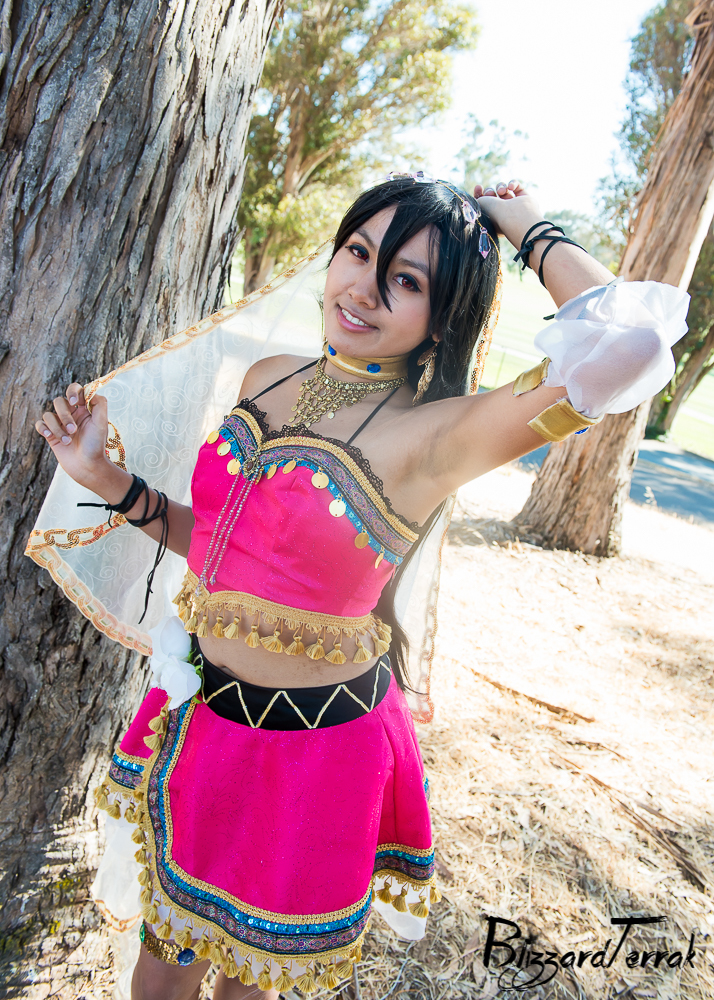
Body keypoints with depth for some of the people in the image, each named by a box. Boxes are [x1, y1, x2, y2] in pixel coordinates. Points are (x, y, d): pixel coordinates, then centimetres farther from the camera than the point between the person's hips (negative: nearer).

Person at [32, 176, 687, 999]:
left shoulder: (434, 436, -22)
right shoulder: (267, 379, -2)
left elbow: (632, 341, -38)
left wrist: (527, 230, -20)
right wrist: (112, 484, -4)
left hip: (313, 745, -5)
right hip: (199, 715, 5)